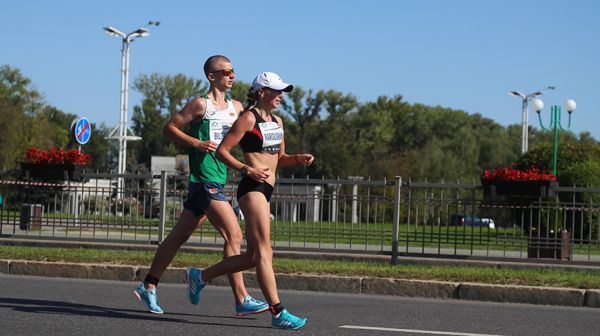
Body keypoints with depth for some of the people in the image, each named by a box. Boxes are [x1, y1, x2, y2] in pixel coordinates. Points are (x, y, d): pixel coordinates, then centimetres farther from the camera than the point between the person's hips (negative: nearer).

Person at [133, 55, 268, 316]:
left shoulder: (236, 107, 17)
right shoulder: (200, 104, -5)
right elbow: (168, 128, -3)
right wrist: (196, 142, -16)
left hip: (219, 180, 9)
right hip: (204, 179, -9)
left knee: (180, 236, 13)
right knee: (234, 235, -14)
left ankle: (148, 287, 20)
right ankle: (241, 300, -13)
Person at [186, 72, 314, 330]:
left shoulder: (277, 121, 19)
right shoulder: (248, 118, -7)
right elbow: (221, 151, -9)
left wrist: (298, 159, 7)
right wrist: (248, 169, -20)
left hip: (265, 191, 9)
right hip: (252, 188, -9)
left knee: (252, 256, 11)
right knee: (264, 252, -13)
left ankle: (200, 276, 28)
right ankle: (277, 313, -18)